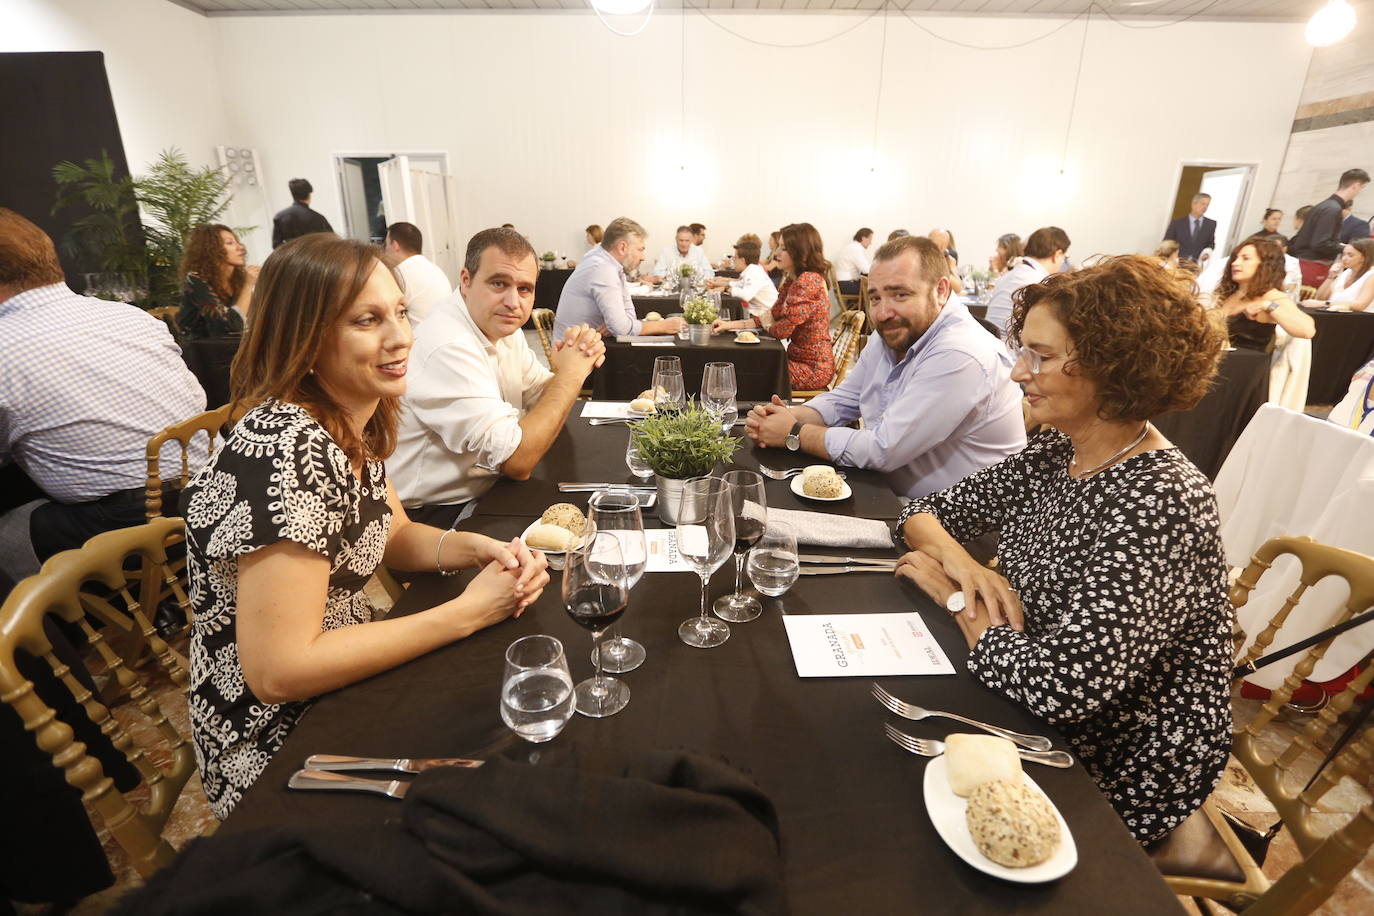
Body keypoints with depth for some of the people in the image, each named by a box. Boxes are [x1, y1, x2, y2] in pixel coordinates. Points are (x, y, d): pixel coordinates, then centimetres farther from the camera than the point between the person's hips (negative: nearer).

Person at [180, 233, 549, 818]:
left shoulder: (353, 424, -3)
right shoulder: (285, 449, -29)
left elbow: (391, 536, 10)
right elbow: (278, 671, -29)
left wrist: (478, 548, -10)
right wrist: (468, 611, -25)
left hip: (343, 690, 7)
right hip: (277, 753, -7)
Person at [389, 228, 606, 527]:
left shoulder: (498, 324, 2)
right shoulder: (448, 348, -27)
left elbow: (541, 399, 11)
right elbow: (518, 462, -29)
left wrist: (579, 362, -11)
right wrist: (570, 375, -22)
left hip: (482, 493, 9)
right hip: (433, 518, -8)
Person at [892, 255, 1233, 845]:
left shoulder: (1159, 506, -29)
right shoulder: (1058, 452, -5)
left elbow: (1059, 685, -36)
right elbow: (925, 513, 1)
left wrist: (957, 596, -19)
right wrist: (964, 566, -21)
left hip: (1115, 774, -6)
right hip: (1030, 713, 6)